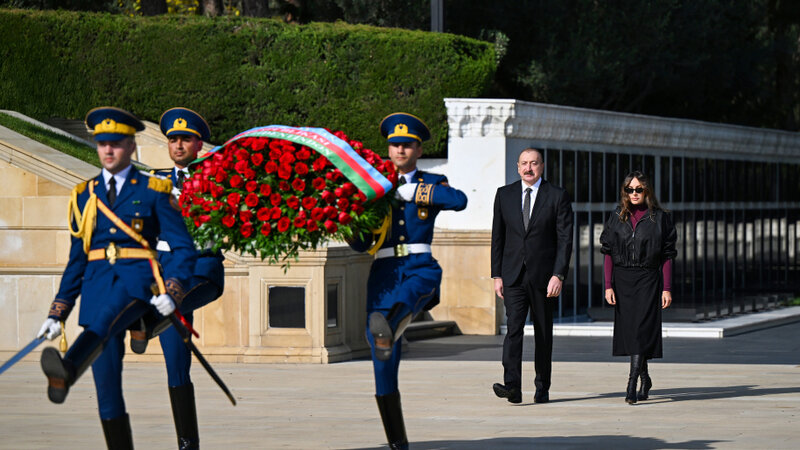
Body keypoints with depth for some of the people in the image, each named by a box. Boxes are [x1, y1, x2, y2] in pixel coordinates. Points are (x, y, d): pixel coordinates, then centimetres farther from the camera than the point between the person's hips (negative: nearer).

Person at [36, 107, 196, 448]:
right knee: (106, 385, -3)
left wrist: (172, 292, -15)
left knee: (103, 319, -39)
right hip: (97, 279, 5)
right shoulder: (84, 196, 17)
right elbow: (76, 259, 20)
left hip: (137, 280, -5)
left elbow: (183, 247, 2)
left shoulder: (153, 191, 6)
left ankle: (66, 373, -66)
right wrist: (57, 314, 14)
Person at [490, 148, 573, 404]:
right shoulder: (504, 195, 8)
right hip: (513, 276, 1)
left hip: (543, 276, -1)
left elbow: (565, 239, -3)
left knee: (543, 333, 7)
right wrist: (497, 275, 5)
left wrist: (558, 275, -12)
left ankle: (542, 389, 17)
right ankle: (512, 387, -23)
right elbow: (498, 238, 11)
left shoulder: (557, 197, 0)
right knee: (513, 328, -14)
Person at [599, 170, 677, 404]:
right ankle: (644, 378, 26)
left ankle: (632, 385, -19)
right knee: (629, 330, 7)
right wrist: (608, 286, -2)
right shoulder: (616, 218, 7)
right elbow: (608, 253, 6)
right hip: (622, 280, 3)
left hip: (648, 280, -3)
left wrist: (666, 288, -4)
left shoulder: (659, 218, 1)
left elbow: (667, 256, 1)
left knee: (641, 331, -13)